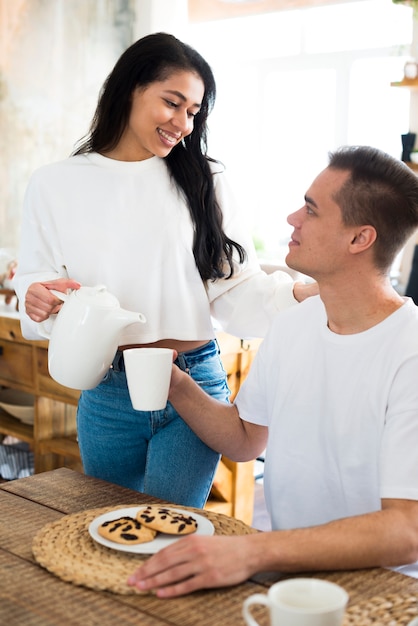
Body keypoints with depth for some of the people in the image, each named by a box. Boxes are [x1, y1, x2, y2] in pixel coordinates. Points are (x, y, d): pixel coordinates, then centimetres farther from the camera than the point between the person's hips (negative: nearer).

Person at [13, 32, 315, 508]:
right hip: (106, 393, 1)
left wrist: (300, 293, -18)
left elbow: (236, 289, -1)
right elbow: (35, 282, 5)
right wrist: (37, 300, -17)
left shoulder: (202, 181, 2)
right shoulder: (56, 184, 2)